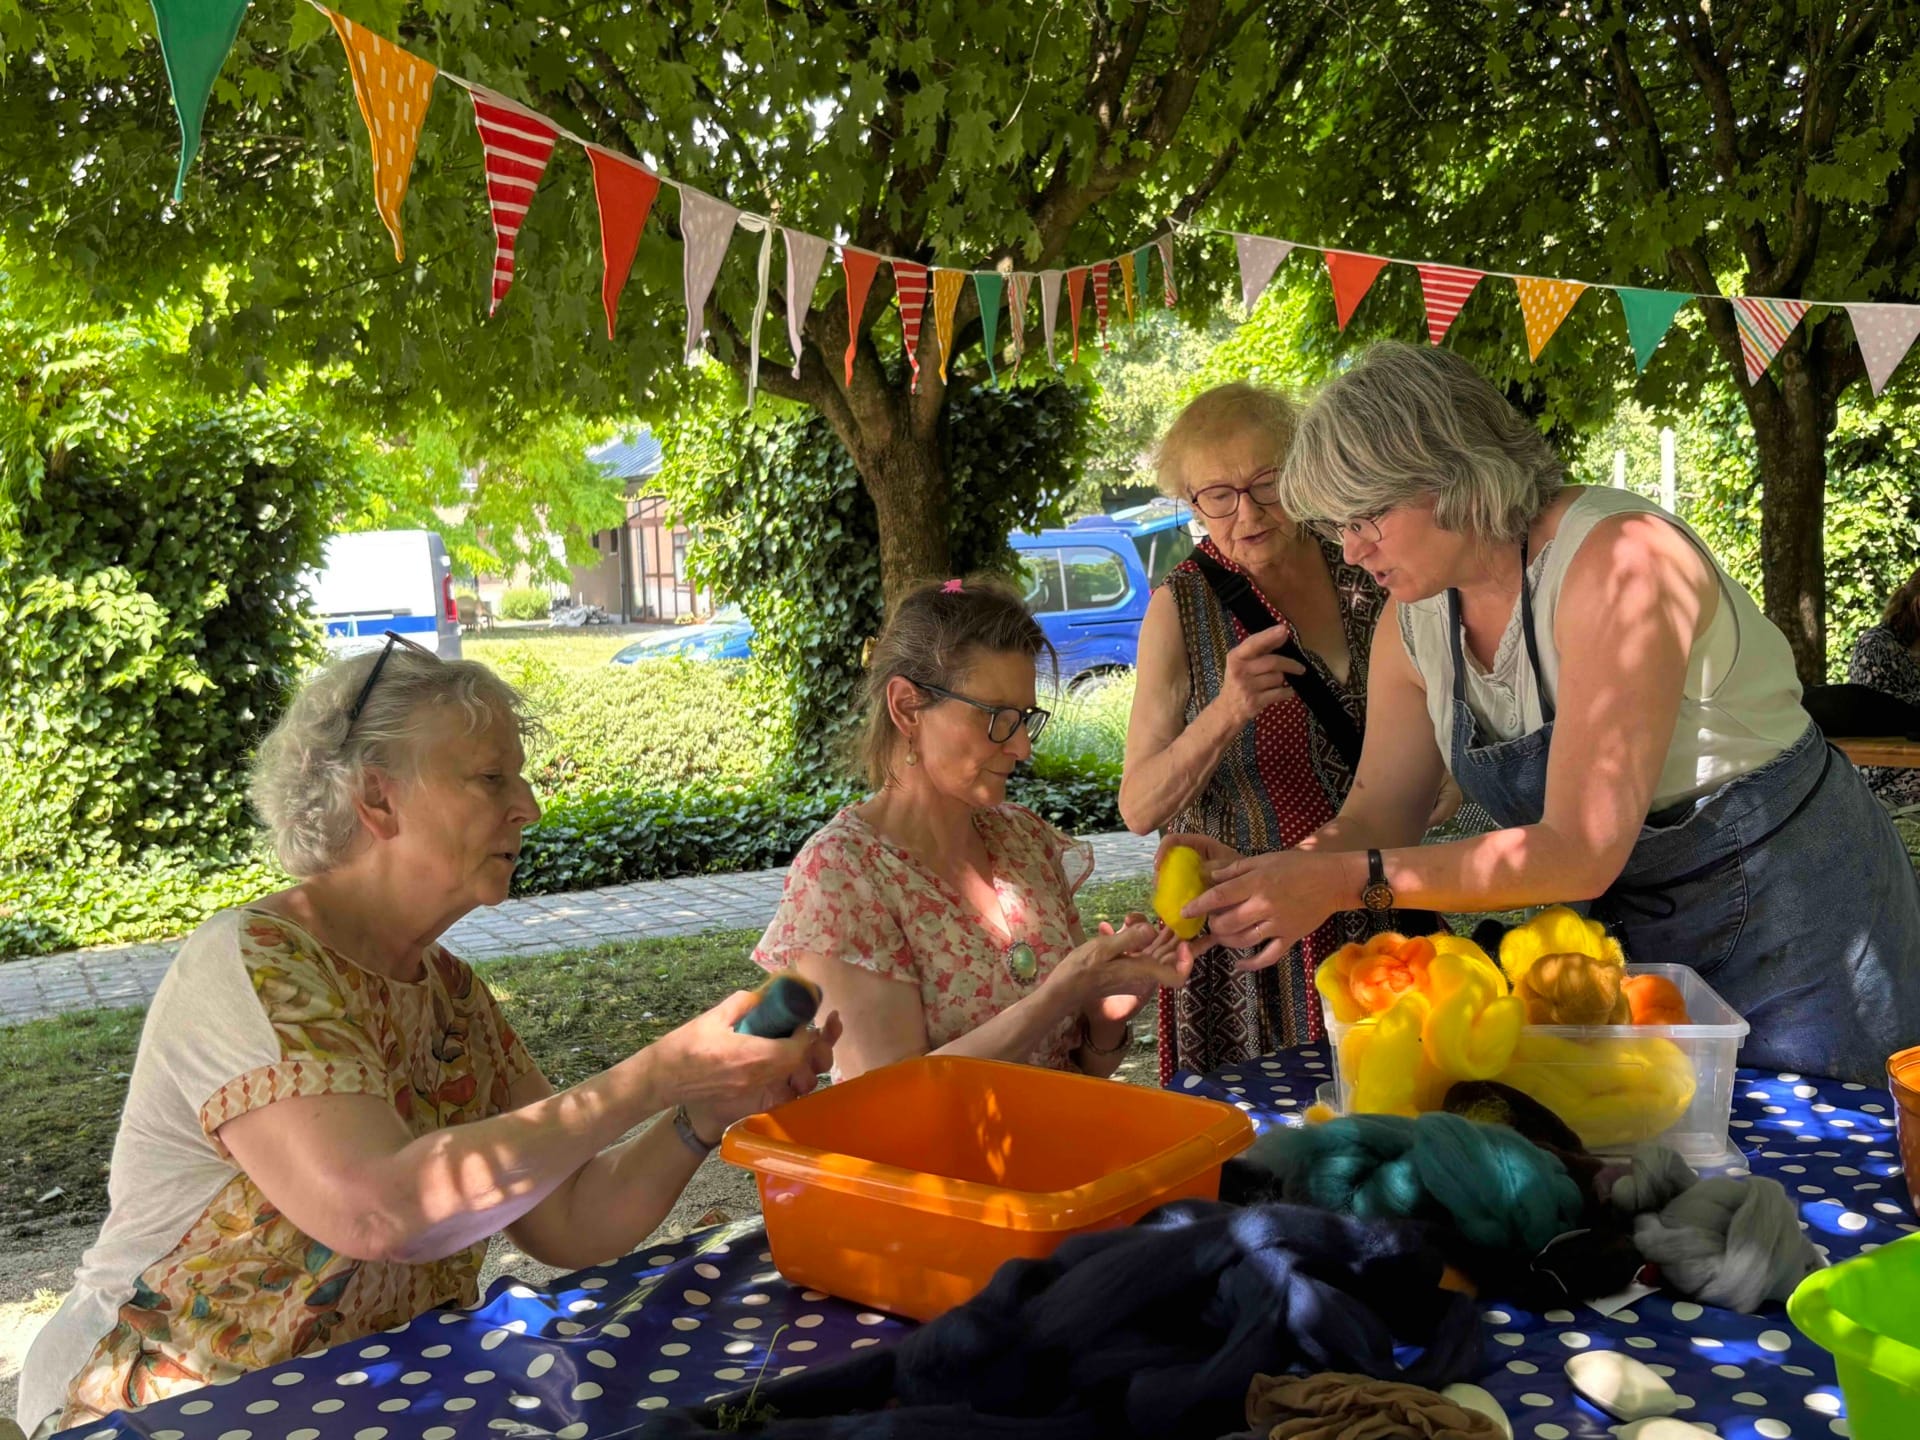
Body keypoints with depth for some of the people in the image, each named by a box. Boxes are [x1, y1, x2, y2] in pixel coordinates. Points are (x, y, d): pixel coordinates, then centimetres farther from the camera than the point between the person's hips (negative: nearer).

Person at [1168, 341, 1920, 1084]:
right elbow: (1378, 820, -2)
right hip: (1639, 936, 6)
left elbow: (1582, 851, -33)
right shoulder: (1416, 618, -6)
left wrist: (1350, 879, -37)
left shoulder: (1619, 558, -29)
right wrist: (1258, 876, -22)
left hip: (1793, 921, -6)